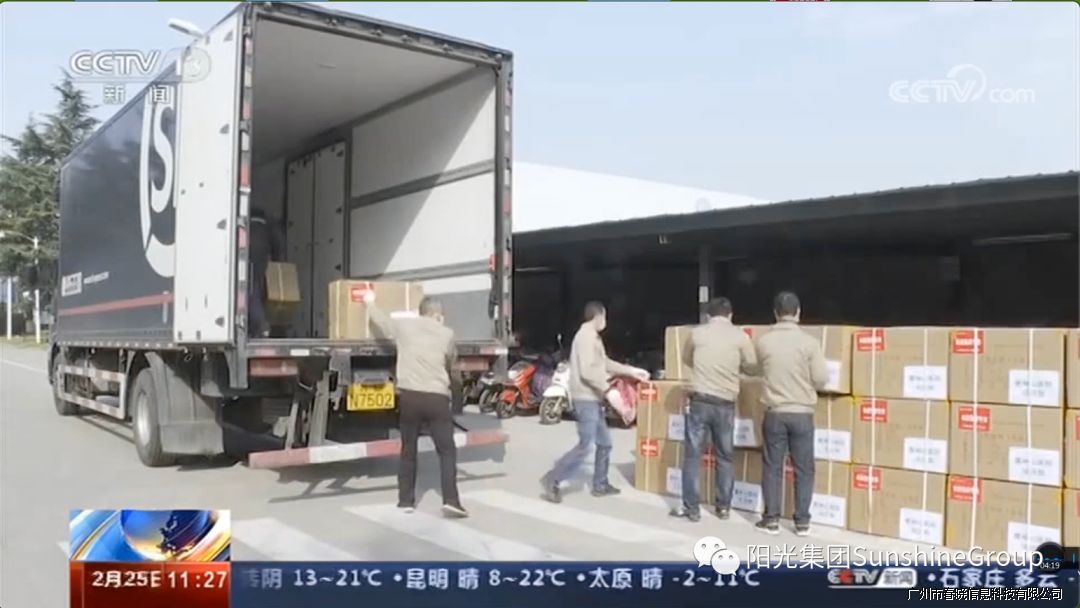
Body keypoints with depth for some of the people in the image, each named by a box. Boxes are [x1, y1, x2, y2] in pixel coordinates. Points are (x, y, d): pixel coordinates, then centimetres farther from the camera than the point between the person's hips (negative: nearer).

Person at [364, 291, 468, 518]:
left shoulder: (404, 325, 6)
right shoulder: (447, 334, 5)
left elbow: (381, 320, 24)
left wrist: (370, 302, 44)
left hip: (409, 395, 2)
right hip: (436, 397, -2)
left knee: (408, 450, 14)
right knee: (447, 451, 3)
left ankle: (406, 500, 17)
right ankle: (451, 500, -7)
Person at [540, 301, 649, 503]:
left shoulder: (593, 337, 17)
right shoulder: (586, 336, -16)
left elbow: (605, 363, 25)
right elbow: (587, 371, -24)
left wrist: (632, 371, 25)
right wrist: (608, 388, -20)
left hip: (593, 399, 10)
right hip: (586, 399, -10)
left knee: (604, 443, 15)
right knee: (585, 446, -10)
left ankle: (600, 485, 24)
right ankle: (552, 479, -3)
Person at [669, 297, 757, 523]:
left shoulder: (697, 332, 2)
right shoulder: (740, 336, -1)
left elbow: (686, 360, 18)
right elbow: (751, 367, 9)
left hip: (700, 400, -1)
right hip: (726, 404, 1)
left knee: (693, 455, 5)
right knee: (725, 456, 13)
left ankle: (691, 508, 7)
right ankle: (724, 507, 20)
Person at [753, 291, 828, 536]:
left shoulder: (763, 341, -4)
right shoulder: (808, 342, -8)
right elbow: (821, 380, -5)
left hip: (774, 413, 1)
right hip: (802, 413, -1)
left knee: (772, 467, 9)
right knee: (803, 468, 9)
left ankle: (771, 519, 13)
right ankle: (802, 521, 13)